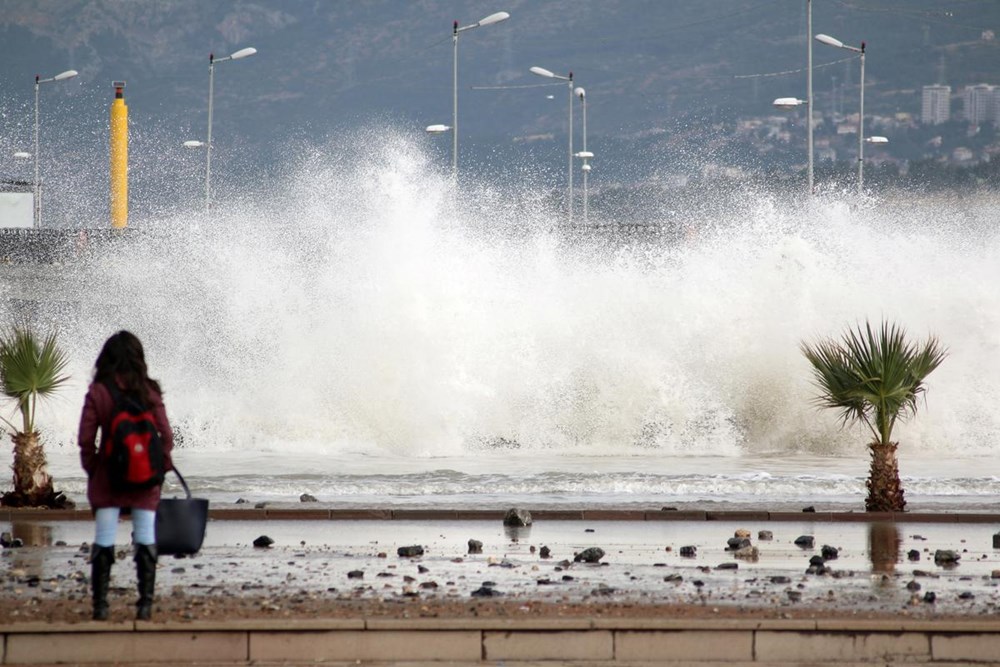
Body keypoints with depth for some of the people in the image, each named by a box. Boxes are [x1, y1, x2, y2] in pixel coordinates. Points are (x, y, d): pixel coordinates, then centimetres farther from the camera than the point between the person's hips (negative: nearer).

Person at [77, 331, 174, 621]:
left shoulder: (97, 392, -7)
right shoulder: (149, 391, -6)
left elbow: (86, 439, -7)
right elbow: (165, 436, -6)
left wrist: (92, 468, 7)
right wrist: (161, 466, 9)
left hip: (107, 477, 0)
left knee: (103, 542, 4)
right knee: (145, 540, 6)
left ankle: (100, 604, 3)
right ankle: (145, 603, 4)